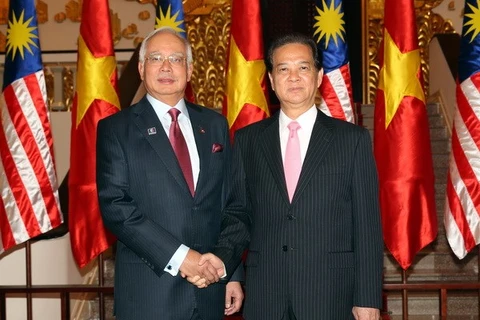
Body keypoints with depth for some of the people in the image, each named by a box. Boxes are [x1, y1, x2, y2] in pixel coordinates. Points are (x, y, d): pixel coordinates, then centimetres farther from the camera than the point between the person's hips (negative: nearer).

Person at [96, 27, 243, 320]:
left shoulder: (214, 124, 9)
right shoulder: (115, 129, -2)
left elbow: (229, 202, 10)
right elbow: (114, 205, -11)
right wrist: (178, 255, -17)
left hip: (210, 284, 4)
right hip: (149, 288, -3)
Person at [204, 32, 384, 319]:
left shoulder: (353, 139, 1)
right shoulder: (247, 140, 8)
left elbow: (367, 225, -1)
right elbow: (238, 213, 10)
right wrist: (222, 256, -8)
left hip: (331, 295, -1)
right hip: (264, 297, 2)